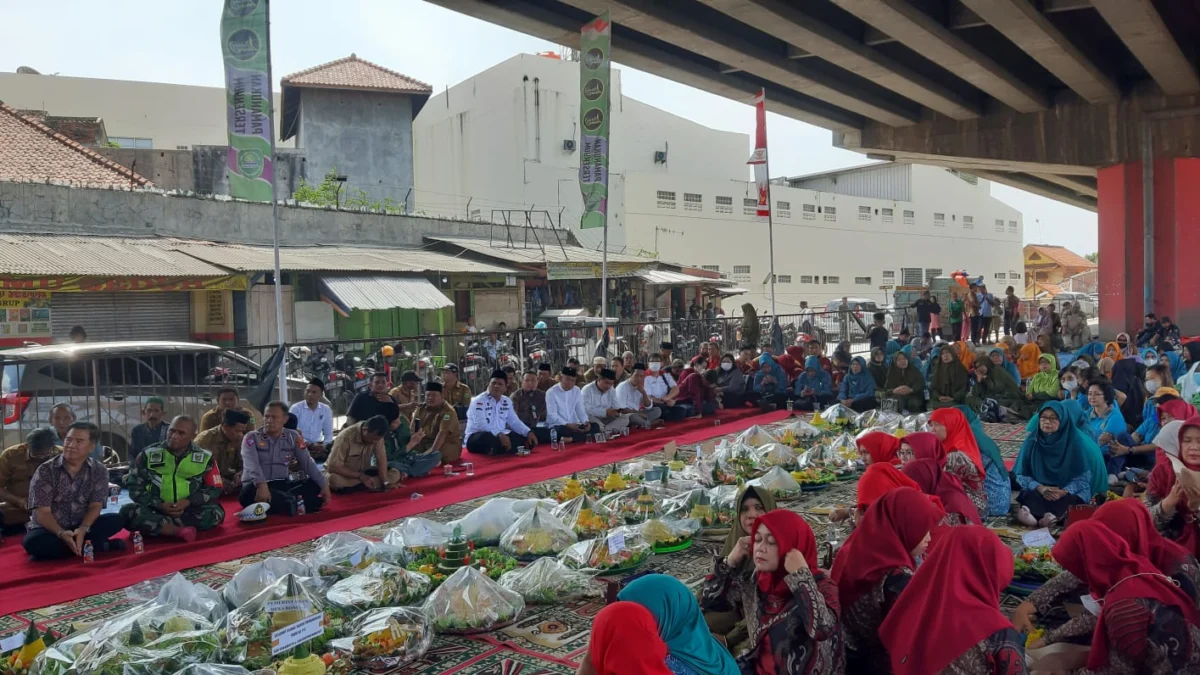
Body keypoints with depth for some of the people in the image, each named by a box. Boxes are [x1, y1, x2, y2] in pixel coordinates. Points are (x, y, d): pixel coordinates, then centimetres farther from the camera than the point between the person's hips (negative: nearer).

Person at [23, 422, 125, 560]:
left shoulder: (99, 471, -3)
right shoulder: (45, 471, -10)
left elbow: (95, 506, -7)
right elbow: (42, 512, -15)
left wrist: (82, 529, -27)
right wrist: (61, 533, -32)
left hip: (81, 527, 2)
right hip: (50, 529, -1)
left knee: (116, 520, -21)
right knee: (33, 542, -35)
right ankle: (94, 545, -27)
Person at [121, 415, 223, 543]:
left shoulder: (205, 458, 2)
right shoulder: (148, 455, 1)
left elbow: (215, 489, 2)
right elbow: (135, 488, 1)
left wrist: (188, 502, -14)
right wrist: (159, 505, -15)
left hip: (189, 512, 0)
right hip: (155, 510, 0)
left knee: (216, 512, -29)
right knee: (128, 511, -29)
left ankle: (154, 526, -30)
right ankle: (179, 531, -43)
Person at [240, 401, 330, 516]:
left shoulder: (293, 436, 9)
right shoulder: (251, 437, -2)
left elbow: (307, 463, 4)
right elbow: (252, 465, -20)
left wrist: (324, 484, -10)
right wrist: (261, 485, -40)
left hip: (282, 485, 4)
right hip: (257, 486, -4)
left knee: (315, 485, -17)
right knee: (249, 492, -37)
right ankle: (296, 502, -43)